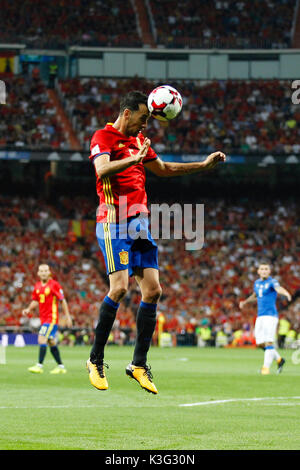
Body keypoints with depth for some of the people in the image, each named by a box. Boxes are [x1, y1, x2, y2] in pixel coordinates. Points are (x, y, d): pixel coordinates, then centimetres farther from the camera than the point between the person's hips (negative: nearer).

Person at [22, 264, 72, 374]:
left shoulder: (54, 284, -8)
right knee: (51, 343, 11)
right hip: (43, 318, 7)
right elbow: (35, 301, 20)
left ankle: (39, 365, -18)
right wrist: (29, 309, 2)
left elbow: (63, 301, -6)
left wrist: (68, 316, -6)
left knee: (42, 339, -17)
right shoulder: (37, 286, 10)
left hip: (52, 318, -7)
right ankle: (61, 366, 20)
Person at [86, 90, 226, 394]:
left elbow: (163, 169, 33)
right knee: (120, 287, -18)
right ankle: (95, 360, -4)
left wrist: (204, 165, 30)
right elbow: (102, 169, -24)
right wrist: (133, 159, -38)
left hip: (140, 223, 8)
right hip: (114, 222, -8)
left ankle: (139, 364, 6)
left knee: (152, 290, 0)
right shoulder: (103, 137, -5)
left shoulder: (138, 140, 20)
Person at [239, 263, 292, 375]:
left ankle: (266, 367, -12)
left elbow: (279, 289, -31)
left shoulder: (272, 282, -7)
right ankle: (279, 359, 21)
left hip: (271, 315, -7)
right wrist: (245, 302, 23)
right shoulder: (257, 283, 15)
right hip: (260, 316, 7)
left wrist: (287, 293, -51)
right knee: (260, 344, 6)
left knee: (269, 342, -14)